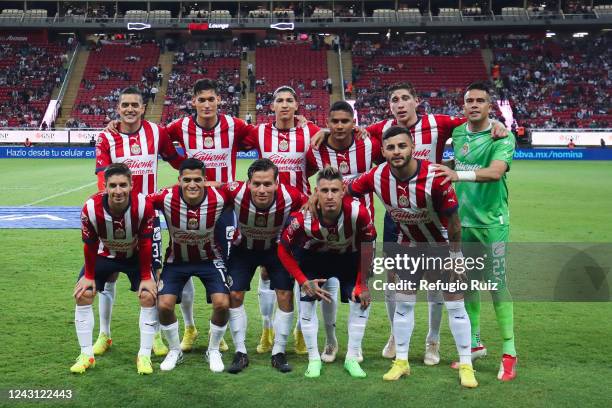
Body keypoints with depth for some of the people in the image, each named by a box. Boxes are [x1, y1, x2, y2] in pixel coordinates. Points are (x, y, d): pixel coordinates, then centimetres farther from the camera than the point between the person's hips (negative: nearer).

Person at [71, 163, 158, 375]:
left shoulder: (144, 206, -34)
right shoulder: (91, 208, -32)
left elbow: (145, 244, -20)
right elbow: (89, 245, -15)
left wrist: (146, 277, -15)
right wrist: (88, 276, -7)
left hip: (136, 256, -1)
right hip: (104, 254, 1)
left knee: (149, 296, -14)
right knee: (83, 295, -7)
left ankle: (144, 356, -1)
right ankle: (86, 356, 6)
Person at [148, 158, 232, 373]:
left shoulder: (219, 198, -26)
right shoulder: (166, 198, -27)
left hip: (210, 258, 0)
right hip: (177, 259, 1)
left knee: (222, 304, -15)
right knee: (164, 305, -11)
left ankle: (213, 350, 13)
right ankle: (175, 351, 17)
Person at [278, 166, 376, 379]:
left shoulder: (358, 212, -36)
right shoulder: (303, 218, -34)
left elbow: (367, 246, -16)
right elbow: (284, 251, -16)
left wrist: (362, 284, -11)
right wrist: (303, 282, -18)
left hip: (350, 257, 1)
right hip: (314, 257, 0)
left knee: (362, 300, -8)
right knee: (307, 301, -9)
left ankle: (352, 358, 10)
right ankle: (314, 359, 9)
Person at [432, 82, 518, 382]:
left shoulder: (502, 137, -11)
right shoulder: (457, 133, 6)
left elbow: (496, 171, -28)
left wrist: (459, 174, -39)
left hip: (491, 222, -5)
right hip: (461, 221, 5)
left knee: (497, 286, -3)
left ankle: (509, 353, 7)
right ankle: (475, 343, 26)